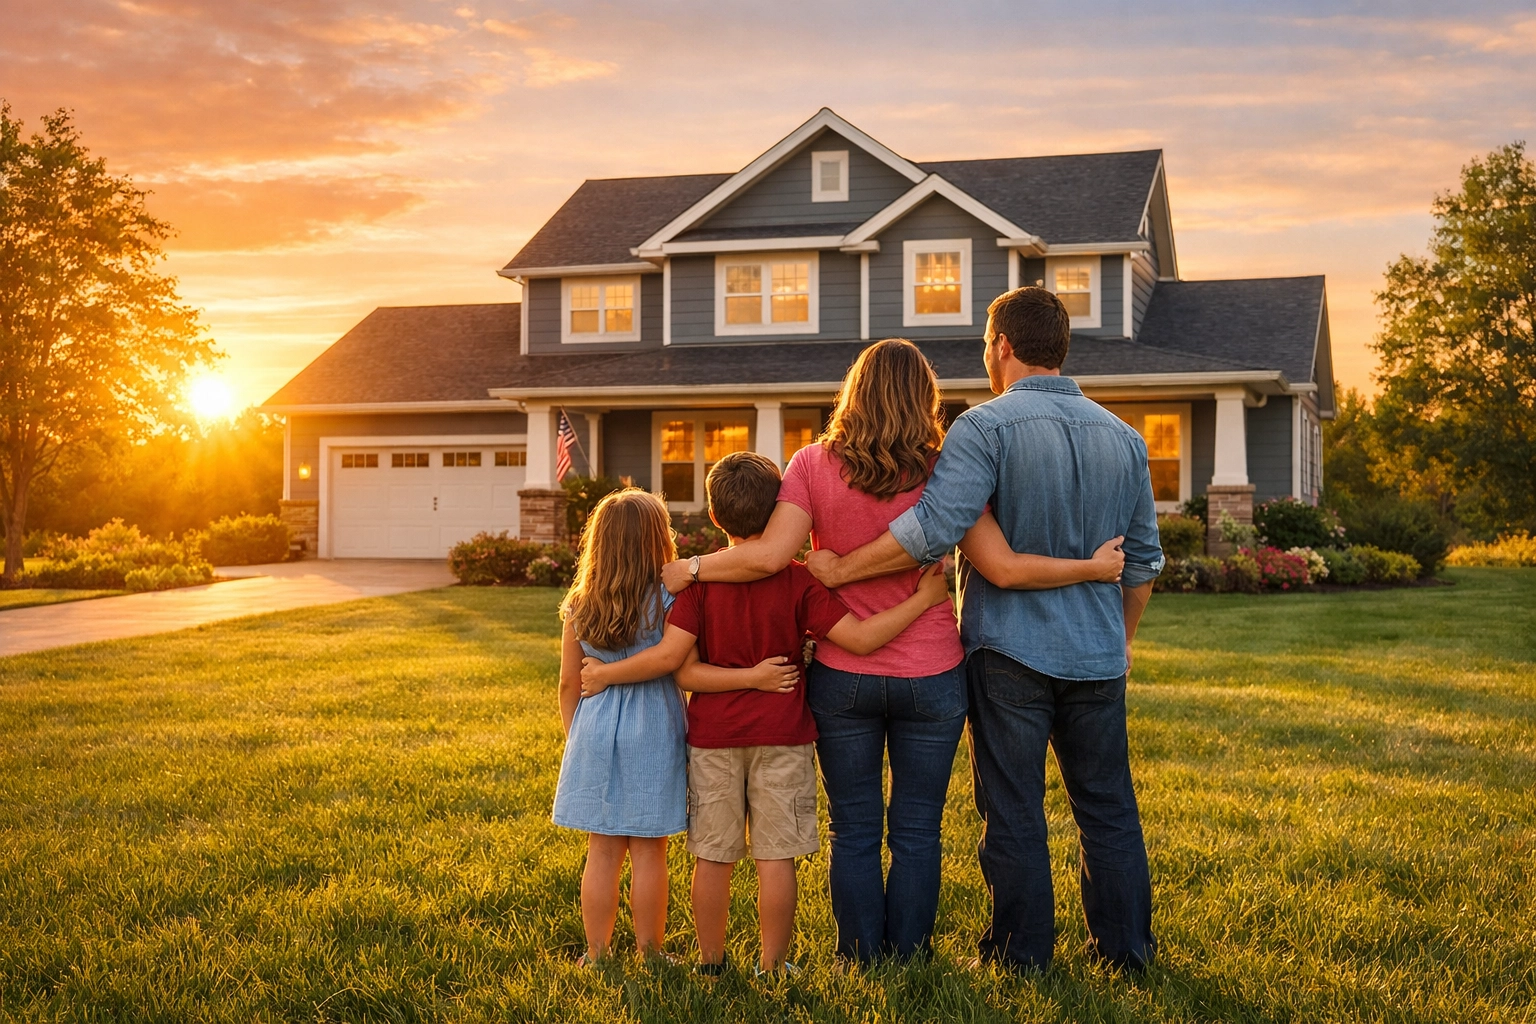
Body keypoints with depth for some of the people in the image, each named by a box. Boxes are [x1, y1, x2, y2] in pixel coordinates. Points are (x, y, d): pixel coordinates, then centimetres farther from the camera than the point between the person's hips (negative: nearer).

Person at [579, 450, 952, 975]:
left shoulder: (699, 578, -6)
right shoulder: (798, 582, -9)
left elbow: (671, 657, -13)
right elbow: (861, 637, -15)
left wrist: (606, 673, -2)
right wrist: (923, 598, -9)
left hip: (713, 734, 1)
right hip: (781, 734, -1)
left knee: (713, 855, 10)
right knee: (776, 855, 6)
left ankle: (710, 961, 21)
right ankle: (772, 965, 13)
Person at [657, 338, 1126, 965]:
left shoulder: (814, 465, -7)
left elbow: (769, 556, -18)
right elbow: (1006, 569, -12)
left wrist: (689, 569, -3)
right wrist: (1093, 568, 0)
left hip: (842, 676, 0)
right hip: (930, 679, 0)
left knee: (854, 830, 13)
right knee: (917, 832, 12)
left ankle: (861, 960, 21)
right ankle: (909, 960, 21)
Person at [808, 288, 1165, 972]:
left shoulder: (987, 427, -12)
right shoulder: (1124, 437, 7)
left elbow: (932, 528, -25)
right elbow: (1143, 559, 13)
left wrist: (840, 569, -16)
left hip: (1010, 649, -5)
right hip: (1097, 655, 5)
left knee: (1013, 810, 6)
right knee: (1108, 807, 14)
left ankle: (1023, 952, 14)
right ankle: (1126, 947, 22)